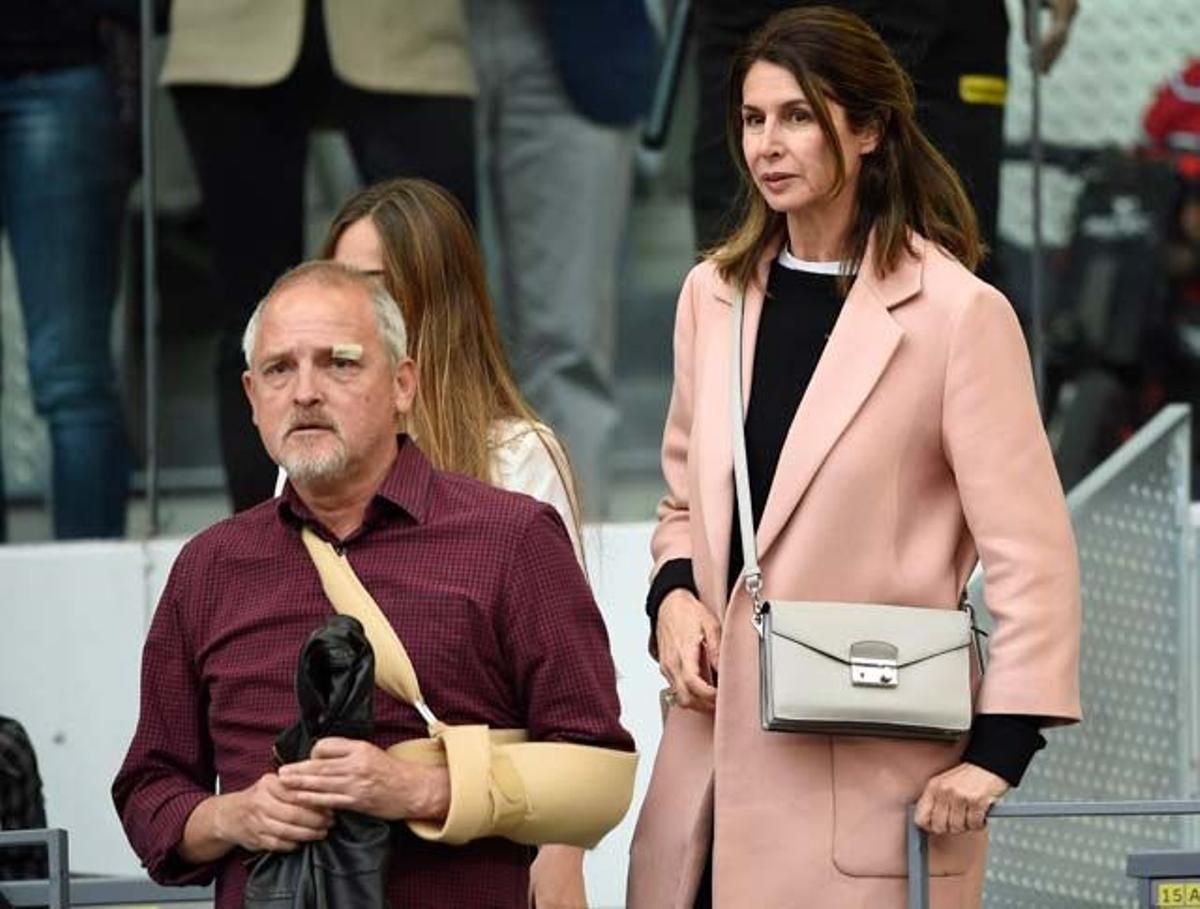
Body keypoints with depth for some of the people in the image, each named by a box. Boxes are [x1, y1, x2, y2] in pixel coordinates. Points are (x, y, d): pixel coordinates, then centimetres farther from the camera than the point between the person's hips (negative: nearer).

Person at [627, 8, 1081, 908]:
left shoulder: (958, 313, -7)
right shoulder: (714, 296, 12)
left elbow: (1030, 555, -9)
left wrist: (997, 752, -15)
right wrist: (674, 592, 2)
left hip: (871, 770, -5)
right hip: (719, 751, 5)